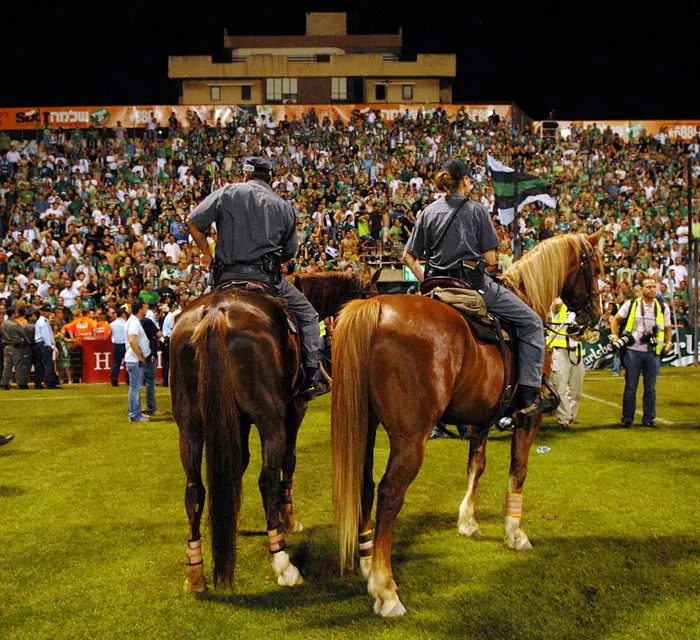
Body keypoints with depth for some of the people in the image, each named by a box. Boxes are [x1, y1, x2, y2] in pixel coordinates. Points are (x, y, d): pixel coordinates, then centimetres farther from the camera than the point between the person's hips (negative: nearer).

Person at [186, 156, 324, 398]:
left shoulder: (227, 193, 5)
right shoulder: (284, 206, 10)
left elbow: (193, 222, 2)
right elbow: (290, 251, 14)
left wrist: (206, 252, 15)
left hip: (227, 277, 1)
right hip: (267, 277, -1)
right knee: (307, 315, 14)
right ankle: (309, 379, 6)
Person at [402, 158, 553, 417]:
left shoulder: (428, 212, 11)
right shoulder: (476, 209, -1)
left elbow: (408, 256, 9)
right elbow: (490, 259, -4)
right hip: (474, 283, -5)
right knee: (531, 322, 4)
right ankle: (530, 395, -3)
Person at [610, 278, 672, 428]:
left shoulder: (663, 308, 7)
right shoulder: (631, 304, 0)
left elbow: (667, 328, 17)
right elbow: (615, 320, 9)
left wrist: (668, 342, 2)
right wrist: (615, 336, -3)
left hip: (653, 352, 2)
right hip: (633, 351, -2)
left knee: (651, 388, 8)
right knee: (631, 387, 4)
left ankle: (649, 418, 18)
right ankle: (627, 419, 12)